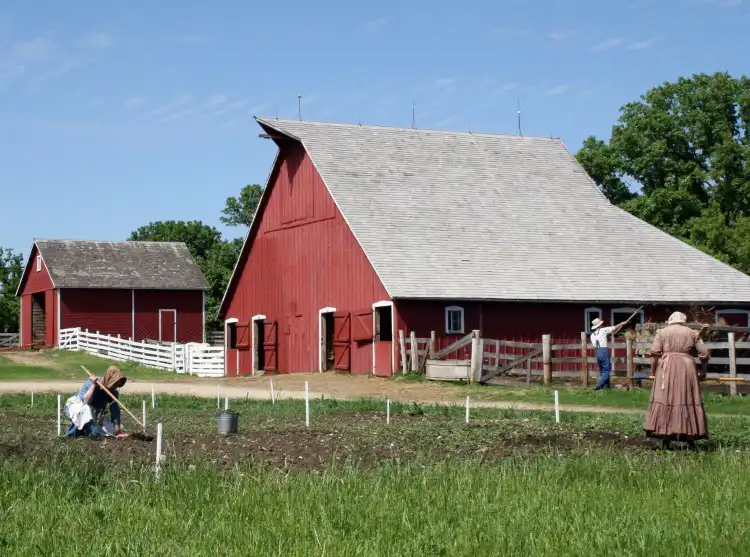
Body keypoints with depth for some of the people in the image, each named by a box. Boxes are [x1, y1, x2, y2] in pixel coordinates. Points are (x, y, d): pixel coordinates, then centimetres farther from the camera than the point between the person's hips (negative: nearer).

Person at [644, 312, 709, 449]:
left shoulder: (662, 332, 8)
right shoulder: (692, 333, 11)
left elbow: (654, 353, -1)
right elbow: (704, 354, 7)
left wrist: (653, 371, 8)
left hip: (666, 369, -1)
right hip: (686, 368, 1)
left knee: (665, 401, 1)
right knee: (688, 401, 6)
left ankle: (665, 440, -3)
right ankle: (690, 438, 6)